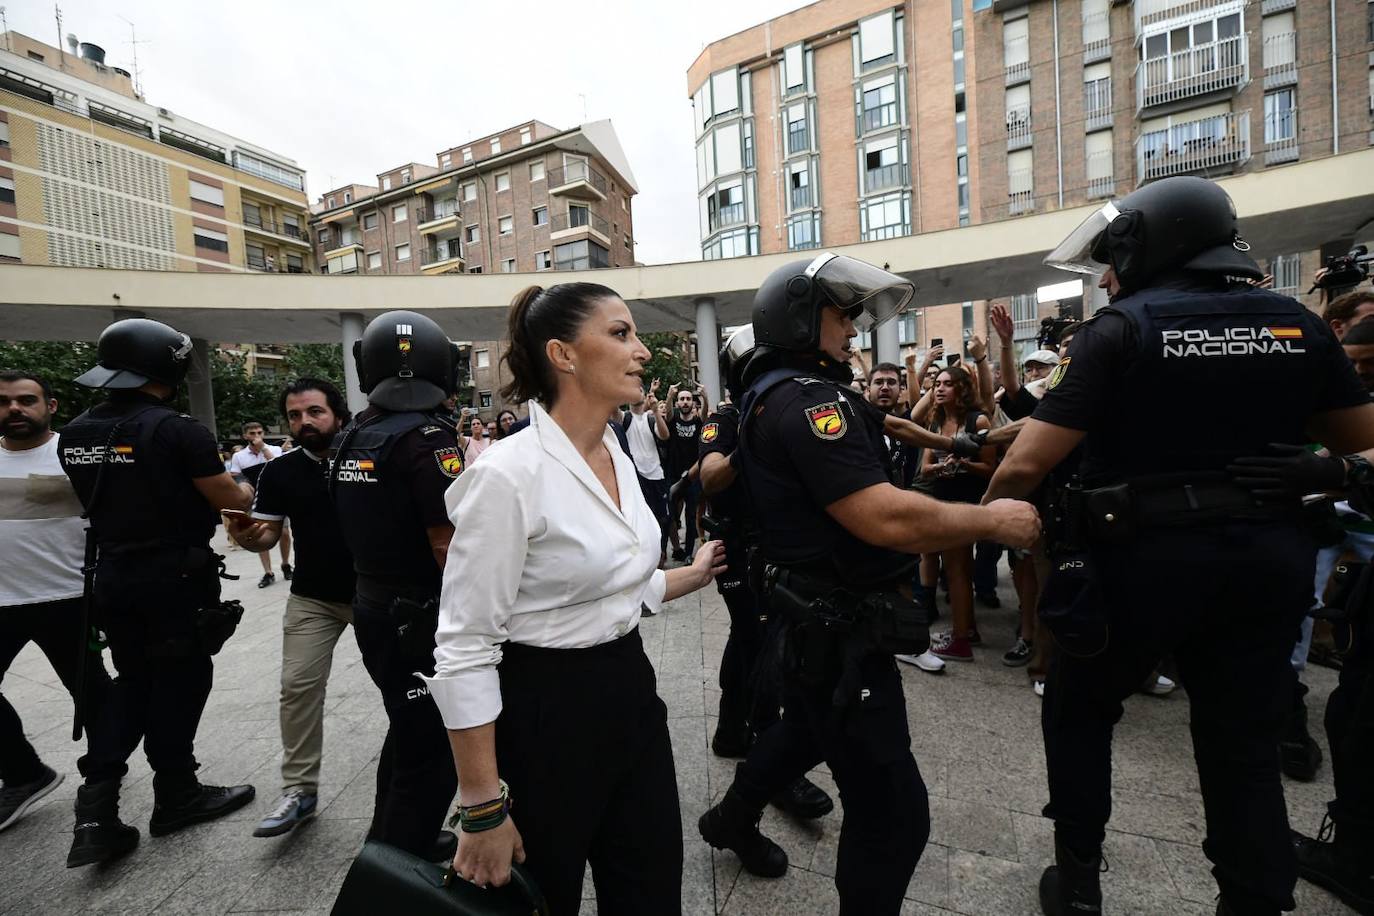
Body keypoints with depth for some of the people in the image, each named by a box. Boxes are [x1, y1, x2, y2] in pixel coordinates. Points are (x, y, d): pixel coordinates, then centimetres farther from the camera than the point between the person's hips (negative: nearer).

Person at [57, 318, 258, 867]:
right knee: (179, 684, 10)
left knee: (133, 683, 20)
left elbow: (103, 498, 13)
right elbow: (230, 501, -13)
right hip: (175, 578, -6)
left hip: (112, 576, 7)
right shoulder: (176, 430, -19)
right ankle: (176, 796, 26)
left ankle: (96, 810, 14)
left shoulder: (74, 435, 4)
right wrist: (249, 489, 8)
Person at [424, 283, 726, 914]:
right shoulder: (509, 474, -22)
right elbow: (463, 653, -18)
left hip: (630, 695, 7)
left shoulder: (619, 459, 3)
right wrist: (483, 811, -13)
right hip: (544, 717, -7)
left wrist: (693, 575, 13)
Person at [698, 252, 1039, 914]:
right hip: (842, 628, -11)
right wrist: (992, 520, -17)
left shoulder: (773, 394, 10)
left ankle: (730, 818, 54)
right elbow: (886, 519, -30)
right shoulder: (808, 397, -23)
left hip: (818, 614, 11)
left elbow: (725, 468, 25)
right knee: (891, 809, 1)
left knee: (805, 727, 31)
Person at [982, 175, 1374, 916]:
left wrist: (987, 512, -1)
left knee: (1077, 712, 17)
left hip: (1144, 556, -4)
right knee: (1243, 744, 18)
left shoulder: (1120, 328, -11)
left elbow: (1028, 463, -18)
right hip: (1268, 554, 5)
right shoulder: (1297, 323, 5)